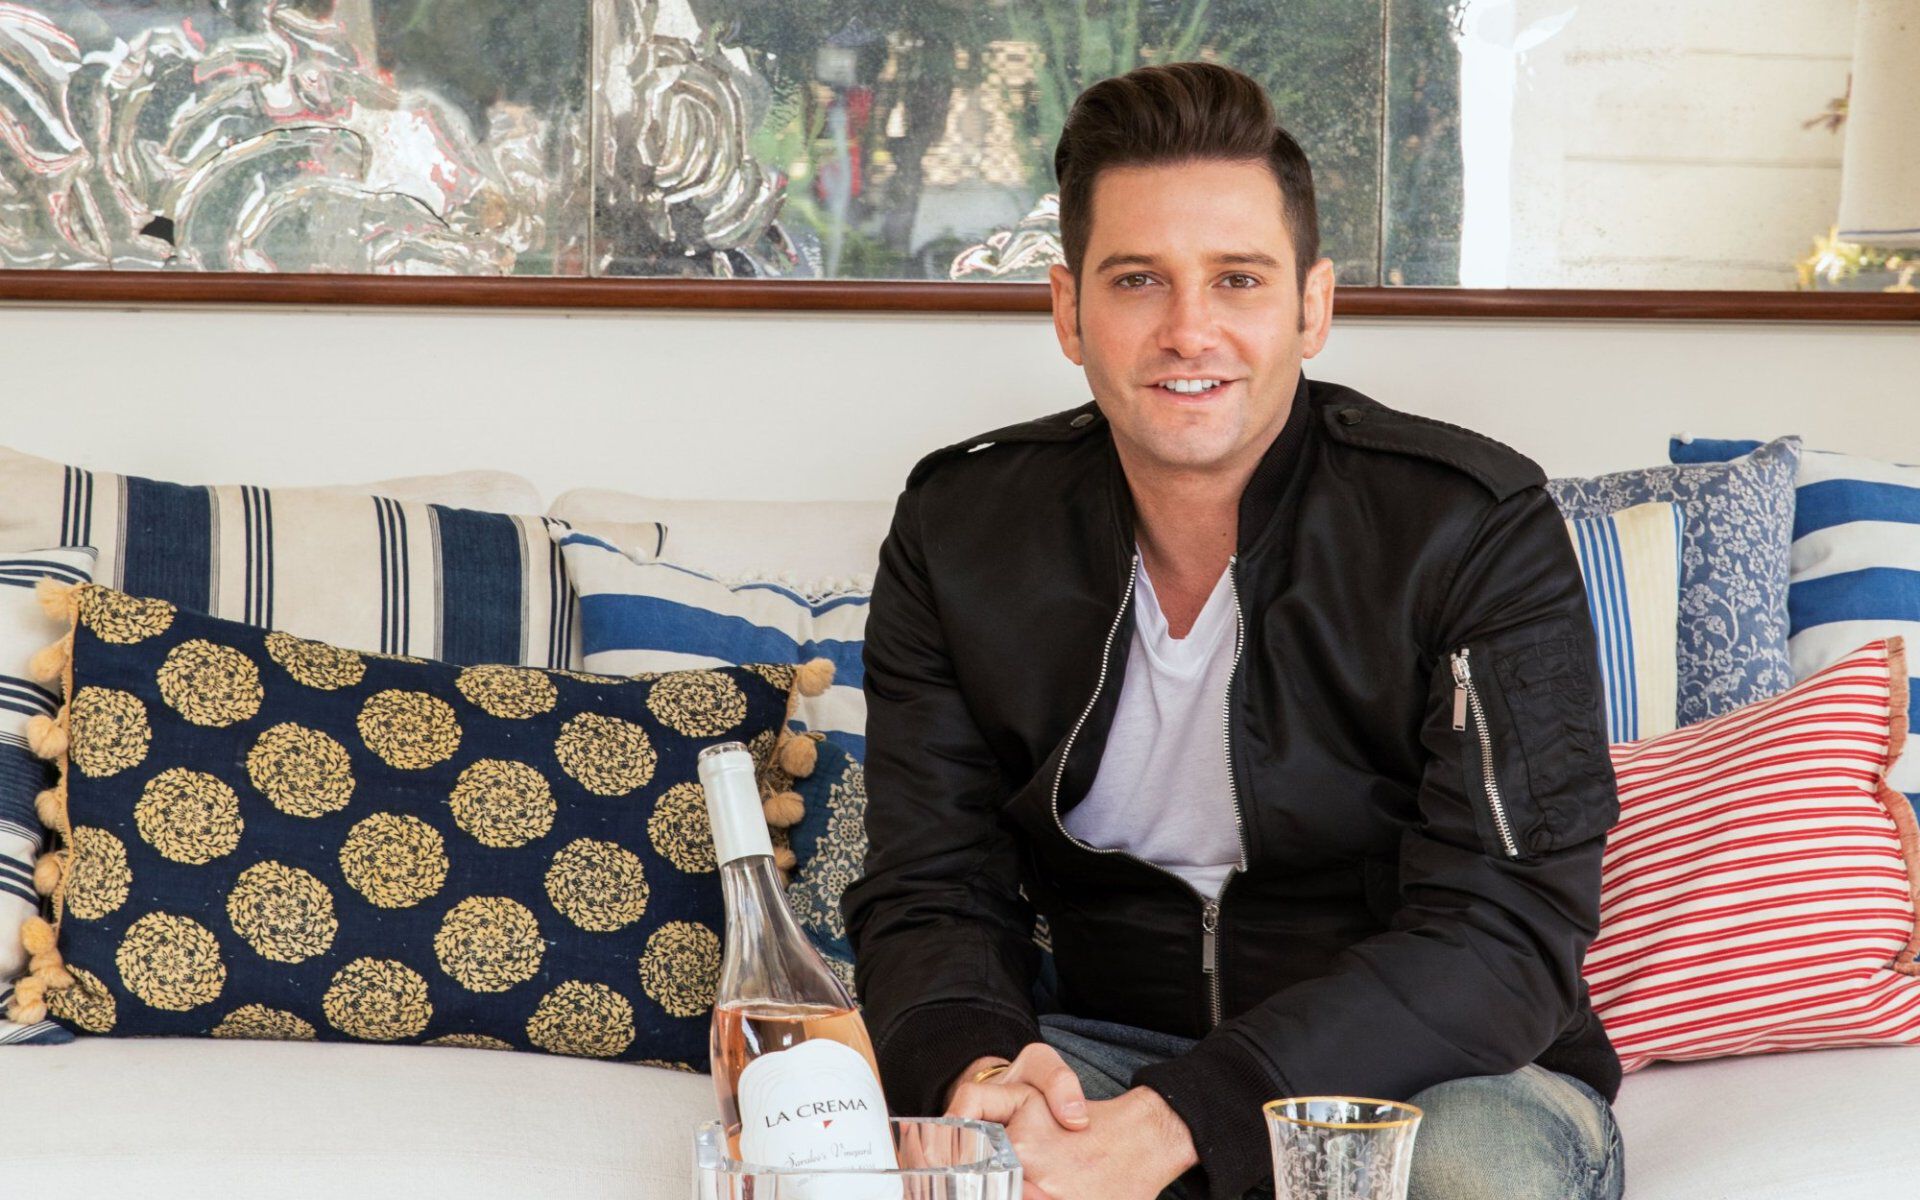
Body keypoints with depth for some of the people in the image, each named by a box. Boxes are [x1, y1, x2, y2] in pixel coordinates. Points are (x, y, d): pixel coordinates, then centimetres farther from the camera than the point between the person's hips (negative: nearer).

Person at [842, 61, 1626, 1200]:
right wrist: (974, 1068, -28)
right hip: (1103, 1050, 2)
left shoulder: (1480, 529, -15)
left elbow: (1504, 937, -22)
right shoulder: (960, 530, -2)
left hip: (1434, 1065, -1)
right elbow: (929, 894, -2)